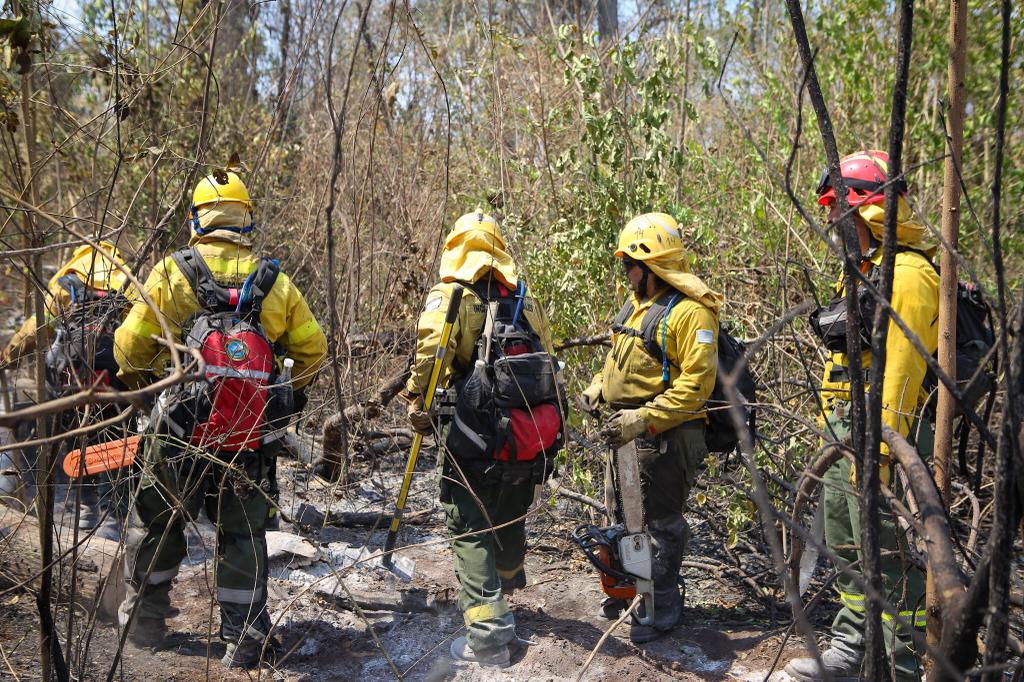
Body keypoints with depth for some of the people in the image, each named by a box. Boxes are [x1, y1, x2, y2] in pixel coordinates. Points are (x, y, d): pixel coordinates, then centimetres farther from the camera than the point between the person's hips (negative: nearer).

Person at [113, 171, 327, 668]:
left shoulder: (172, 274, -7)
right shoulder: (274, 281, -1)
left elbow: (130, 346, -3)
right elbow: (312, 347, 5)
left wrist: (139, 381, 19)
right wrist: (292, 389, 24)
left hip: (179, 429, -1)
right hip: (250, 436, 1)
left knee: (156, 522, 19)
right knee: (242, 533, 13)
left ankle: (144, 619, 34)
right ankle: (246, 640, 16)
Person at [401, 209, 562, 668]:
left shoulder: (451, 297, -7)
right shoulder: (527, 301, 9)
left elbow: (429, 355, -22)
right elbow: (547, 364, 13)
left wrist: (417, 405, -8)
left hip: (479, 442, -6)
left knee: (471, 533, 3)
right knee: (510, 524, 23)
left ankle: (488, 636, -1)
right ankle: (503, 603, 45)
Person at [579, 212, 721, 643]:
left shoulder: (690, 311, -18)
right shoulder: (636, 303, 12)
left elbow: (697, 382, -24)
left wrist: (644, 418, -27)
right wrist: (598, 388, 7)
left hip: (667, 435, -9)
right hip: (629, 429, 9)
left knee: (662, 522, 3)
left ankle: (663, 607, 19)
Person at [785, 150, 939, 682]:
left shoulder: (905, 275, -16)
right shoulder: (864, 273, 17)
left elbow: (900, 374, -23)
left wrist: (877, 454, -25)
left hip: (882, 443, -11)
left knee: (892, 566, -2)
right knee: (851, 556, 18)